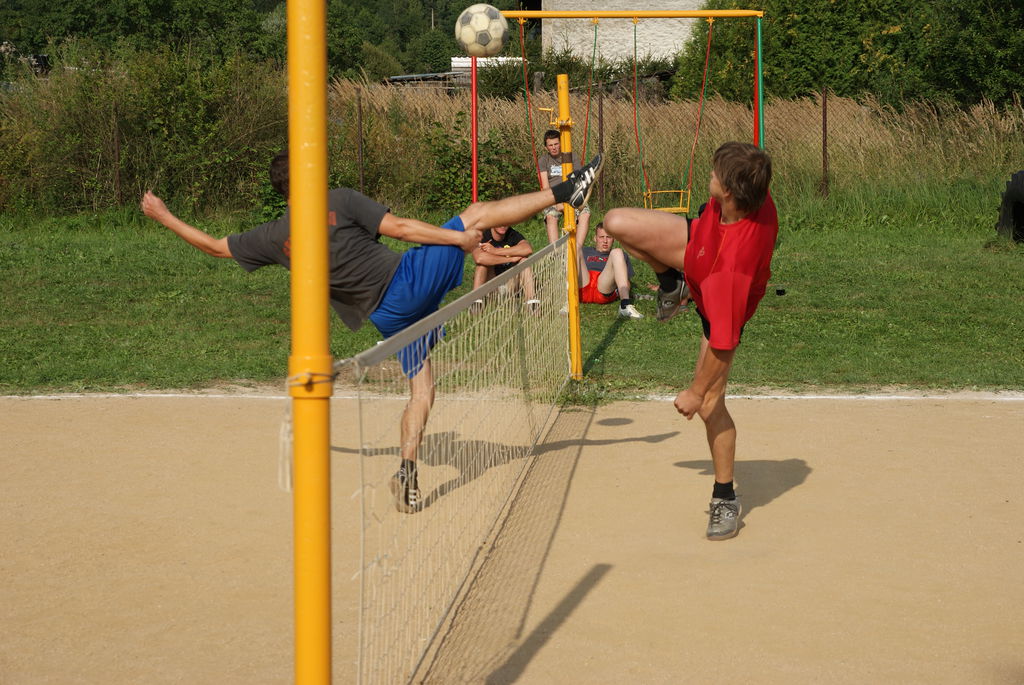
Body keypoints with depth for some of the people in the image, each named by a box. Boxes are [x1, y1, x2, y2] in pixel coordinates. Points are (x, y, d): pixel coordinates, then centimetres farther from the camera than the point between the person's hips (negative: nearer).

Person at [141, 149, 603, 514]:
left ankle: (407, 471, 3)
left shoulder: (274, 238, 4)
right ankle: (565, 192, 3)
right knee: (477, 213, 6)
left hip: (388, 316, 4)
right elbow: (399, 228, -13)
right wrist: (458, 239, -10)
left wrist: (163, 217, 23)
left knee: (420, 390, 17)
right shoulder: (340, 201, -7)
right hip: (410, 280, -4)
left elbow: (215, 246, 13)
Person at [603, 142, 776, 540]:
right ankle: (673, 284, 26)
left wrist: (696, 392, -26)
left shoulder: (735, 261, -48)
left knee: (709, 405, -5)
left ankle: (725, 500, 16)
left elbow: (724, 341, -39)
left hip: (723, 306, -7)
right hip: (698, 244, 7)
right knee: (616, 223, -5)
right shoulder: (756, 197, -31)